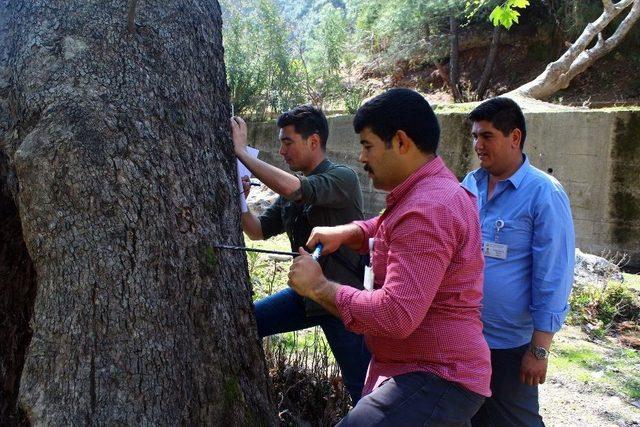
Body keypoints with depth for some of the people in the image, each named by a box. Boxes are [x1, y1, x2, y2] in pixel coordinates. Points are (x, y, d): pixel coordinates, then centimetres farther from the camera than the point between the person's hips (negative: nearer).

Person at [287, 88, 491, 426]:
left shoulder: (426, 210, -23)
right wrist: (346, 232, 7)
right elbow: (383, 229, 29)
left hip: (435, 383, -10)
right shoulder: (427, 191, 12)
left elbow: (397, 315, -30)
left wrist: (319, 287, -18)